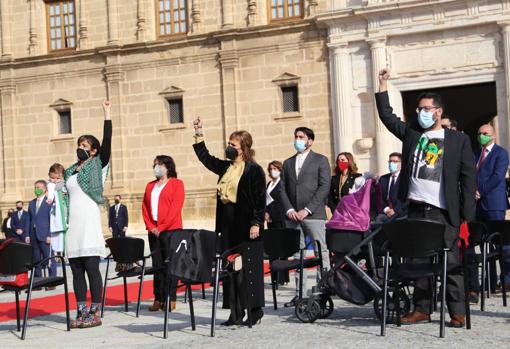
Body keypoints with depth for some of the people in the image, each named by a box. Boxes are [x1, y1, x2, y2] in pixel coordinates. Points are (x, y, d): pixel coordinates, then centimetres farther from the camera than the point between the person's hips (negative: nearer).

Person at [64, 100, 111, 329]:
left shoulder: (97, 166, 4)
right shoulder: (71, 171, 19)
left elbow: (107, 142, -9)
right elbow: (68, 196, 19)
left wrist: (107, 115, -12)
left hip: (89, 222, -6)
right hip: (72, 224, 6)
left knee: (91, 268, -8)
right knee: (76, 270, 5)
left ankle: (95, 313, -5)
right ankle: (81, 313, 8)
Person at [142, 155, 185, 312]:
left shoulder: (176, 184, 1)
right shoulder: (150, 186, 19)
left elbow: (176, 207, -8)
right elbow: (145, 207, 13)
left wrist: (161, 227, -13)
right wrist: (150, 226, -3)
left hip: (170, 229, -5)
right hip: (153, 231, 5)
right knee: (157, 265, 5)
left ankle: (170, 299, -2)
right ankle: (158, 299, 7)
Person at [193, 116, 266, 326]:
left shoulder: (254, 170, -7)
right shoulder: (225, 167, 13)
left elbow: (260, 199, -11)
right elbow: (205, 158, 26)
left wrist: (256, 223, -16)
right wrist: (199, 135, 21)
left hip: (246, 226, -7)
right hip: (228, 226, 7)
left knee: (248, 267, -2)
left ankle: (255, 310, 8)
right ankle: (236, 314, 13)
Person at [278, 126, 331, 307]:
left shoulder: (320, 160, 5)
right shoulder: (288, 163, 19)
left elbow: (324, 186, -5)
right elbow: (283, 189, 13)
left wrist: (307, 210, -12)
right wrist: (289, 209, -4)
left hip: (314, 215, -4)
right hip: (293, 216, 4)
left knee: (321, 254, -5)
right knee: (296, 256, 3)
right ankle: (299, 294, 6)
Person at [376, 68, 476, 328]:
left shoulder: (459, 140, 5)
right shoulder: (411, 133, 13)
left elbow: (468, 177, 1)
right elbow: (386, 115, 10)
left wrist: (467, 214, -6)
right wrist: (383, 83, 3)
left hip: (443, 212, -3)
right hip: (415, 209, 4)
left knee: (451, 262, -2)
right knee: (418, 261, 7)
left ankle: (457, 312, 4)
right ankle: (421, 309, 14)